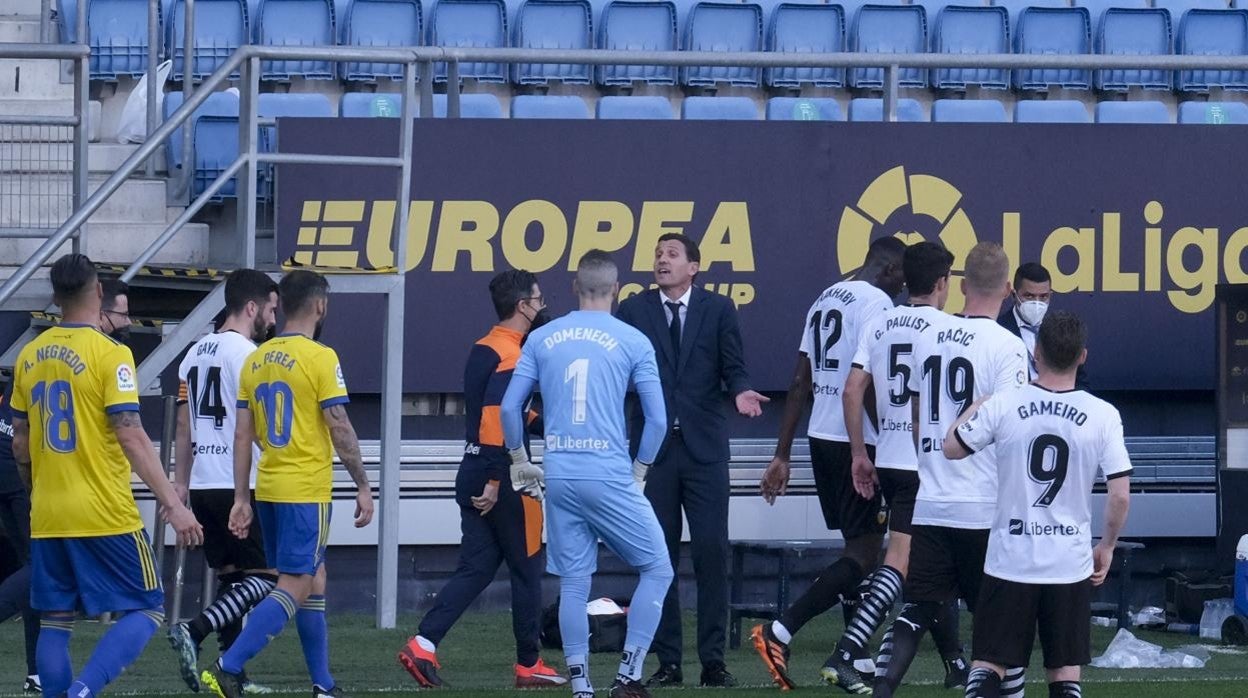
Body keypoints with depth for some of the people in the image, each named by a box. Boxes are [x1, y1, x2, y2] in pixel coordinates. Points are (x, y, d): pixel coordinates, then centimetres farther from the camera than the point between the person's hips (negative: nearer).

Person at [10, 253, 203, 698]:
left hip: (47, 518, 6)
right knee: (145, 612, 2)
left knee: (54, 623, 12)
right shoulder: (109, 354, -11)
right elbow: (131, 437, -17)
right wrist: (173, 505, -16)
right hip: (105, 517, -6)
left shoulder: (30, 356, 7)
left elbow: (20, 441, 13)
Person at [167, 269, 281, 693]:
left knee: (230, 577, 13)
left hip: (203, 486, 8)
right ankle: (195, 633, -19)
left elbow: (184, 425, 17)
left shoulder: (196, 353, 13)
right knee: (264, 578, -3)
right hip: (241, 488, -8)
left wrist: (180, 484, 20)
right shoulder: (248, 355, -11)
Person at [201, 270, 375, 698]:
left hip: (268, 488, 7)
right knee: (294, 588, -6)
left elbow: (242, 435, 9)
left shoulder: (256, 360, 9)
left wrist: (241, 498, 12)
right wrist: (363, 486, -4)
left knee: (314, 580, 17)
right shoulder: (320, 358, -11)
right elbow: (340, 429, -12)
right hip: (306, 491, -7)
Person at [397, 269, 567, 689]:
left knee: (476, 568, 8)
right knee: (527, 569, 5)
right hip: (501, 477, -8)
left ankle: (423, 645, -5)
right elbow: (497, 420, -24)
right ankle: (528, 665, 13)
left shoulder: (483, 351, 14)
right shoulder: (512, 356, -15)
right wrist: (495, 482, -25)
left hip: (474, 476, 8)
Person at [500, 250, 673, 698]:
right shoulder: (633, 342, 0)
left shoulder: (541, 339, 8)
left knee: (573, 584, 9)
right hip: (610, 473, -4)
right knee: (657, 569, 6)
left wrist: (519, 461, 22)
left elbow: (510, 407, 10)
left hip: (559, 476, 4)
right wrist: (640, 469, 12)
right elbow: (657, 418, -1)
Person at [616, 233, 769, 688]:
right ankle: (668, 661, 8)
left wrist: (741, 392, -16)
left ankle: (713, 660, 0)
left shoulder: (717, 309, 7)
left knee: (712, 552, -4)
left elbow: (733, 365, 4)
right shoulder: (633, 311, 7)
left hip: (704, 446, -1)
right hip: (654, 446, 1)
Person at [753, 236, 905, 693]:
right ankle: (780, 632, -13)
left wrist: (782, 456, 17)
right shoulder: (876, 304, -10)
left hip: (820, 437, 9)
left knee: (862, 547, 16)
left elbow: (800, 383, 16)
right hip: (855, 441, -9)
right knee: (863, 555, -5)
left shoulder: (825, 300, 15)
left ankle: (854, 658, 16)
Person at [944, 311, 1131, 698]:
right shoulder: (1103, 416, -6)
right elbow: (1120, 495, -6)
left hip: (1010, 561, -1)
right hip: (1070, 564, 1)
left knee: (987, 666, 5)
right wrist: (1107, 546, 11)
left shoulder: (1003, 405, -8)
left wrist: (980, 399, 21)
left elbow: (952, 447, 6)